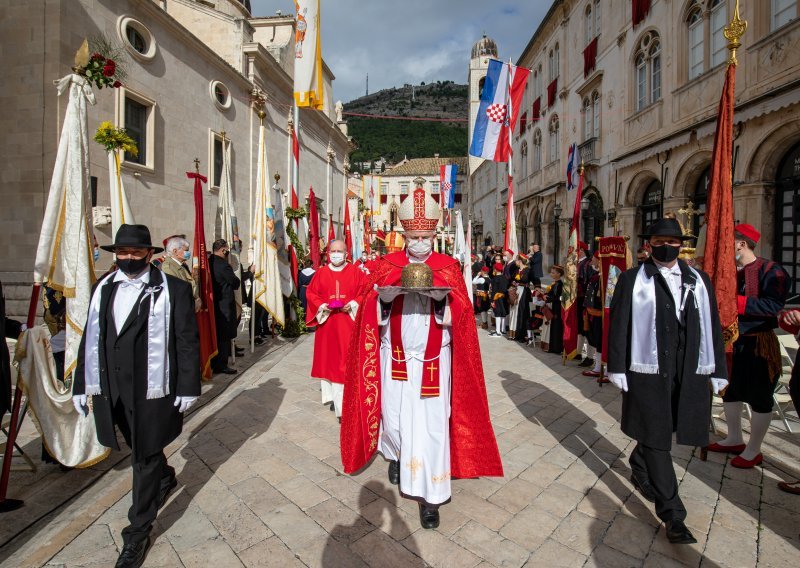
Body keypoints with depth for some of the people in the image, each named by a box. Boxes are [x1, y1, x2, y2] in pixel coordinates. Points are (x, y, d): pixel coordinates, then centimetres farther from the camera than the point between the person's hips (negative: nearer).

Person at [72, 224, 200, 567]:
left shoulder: (173, 290, -10)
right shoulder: (103, 289, 7)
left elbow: (188, 342, -10)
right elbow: (90, 339, 11)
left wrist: (188, 387, -11)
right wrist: (82, 385, 10)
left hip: (153, 390, -5)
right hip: (112, 391, 5)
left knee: (145, 456, 6)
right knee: (141, 449, 22)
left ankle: (138, 531, 24)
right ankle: (166, 478, 52)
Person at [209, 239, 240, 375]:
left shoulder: (208, 263, 4)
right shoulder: (223, 265, -19)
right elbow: (236, 283, -11)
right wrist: (232, 286, 8)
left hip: (212, 304, 8)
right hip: (224, 305, -8)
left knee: (215, 334, 16)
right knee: (224, 336, 0)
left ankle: (214, 364, 26)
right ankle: (221, 365, 6)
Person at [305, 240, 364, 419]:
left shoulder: (355, 272, 2)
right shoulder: (321, 273, 7)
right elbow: (311, 293, 7)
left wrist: (352, 305, -15)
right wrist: (321, 306, -10)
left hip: (348, 322, -2)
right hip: (327, 322, 2)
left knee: (347, 359, -3)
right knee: (328, 358, 8)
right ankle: (332, 394, 21)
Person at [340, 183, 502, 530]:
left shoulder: (448, 267, 1)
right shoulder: (389, 264, 4)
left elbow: (460, 315, -5)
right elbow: (371, 309, 0)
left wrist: (441, 297, -24)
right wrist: (384, 293, -20)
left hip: (433, 361, -1)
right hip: (395, 359, 2)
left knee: (430, 424, -1)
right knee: (393, 416, 14)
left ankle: (430, 496, 13)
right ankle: (395, 454, 47)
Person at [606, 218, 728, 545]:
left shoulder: (699, 281, 10)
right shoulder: (632, 280, -1)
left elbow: (713, 327, 10)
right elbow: (618, 326, -4)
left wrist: (717, 370, 7)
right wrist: (616, 368, -8)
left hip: (690, 373, 4)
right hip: (649, 371, -4)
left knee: (655, 432, 16)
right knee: (657, 438, 2)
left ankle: (639, 469, 44)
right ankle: (672, 514, 12)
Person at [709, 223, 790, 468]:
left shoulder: (770, 270, -13)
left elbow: (773, 305, -25)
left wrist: (736, 301, -27)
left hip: (758, 344, -8)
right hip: (732, 340, 8)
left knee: (759, 399, 5)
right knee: (730, 392, 17)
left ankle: (753, 450, 17)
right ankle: (735, 440, 33)